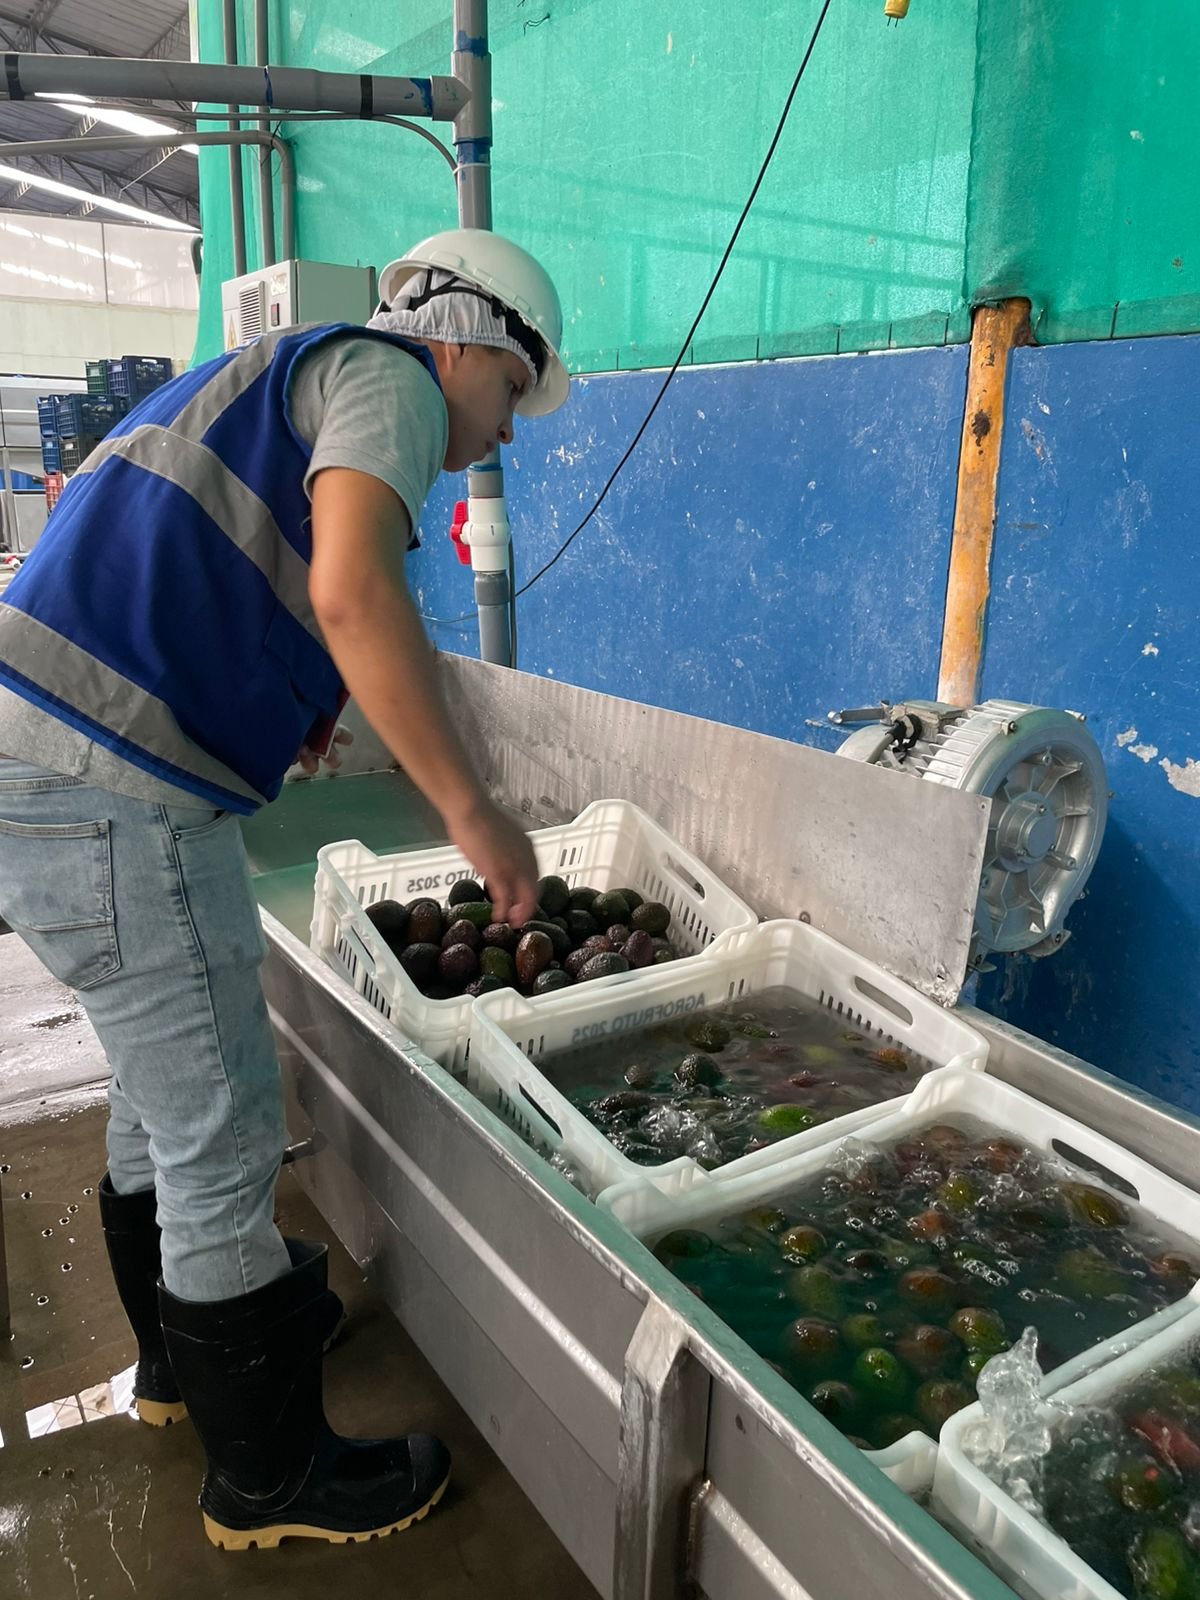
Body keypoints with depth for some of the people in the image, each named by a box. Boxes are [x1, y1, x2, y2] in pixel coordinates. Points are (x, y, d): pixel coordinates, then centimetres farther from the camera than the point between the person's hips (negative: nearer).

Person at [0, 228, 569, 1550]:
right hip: (112, 796, -10)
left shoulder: (282, 374, 26)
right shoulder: (387, 373, -3)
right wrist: (469, 809, -19)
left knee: (161, 1087, 23)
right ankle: (269, 1475, 23)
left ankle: (184, 1348, 45)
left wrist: (278, 702, 22)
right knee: (221, 1137, 2)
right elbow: (353, 589, -23)